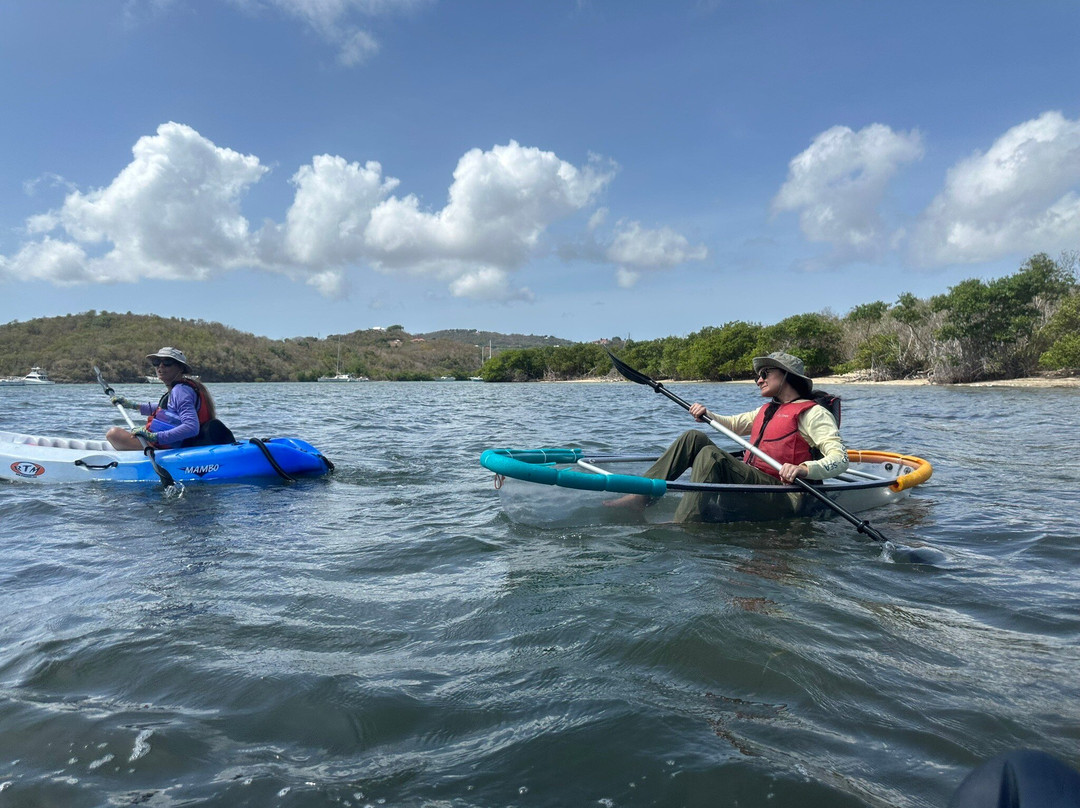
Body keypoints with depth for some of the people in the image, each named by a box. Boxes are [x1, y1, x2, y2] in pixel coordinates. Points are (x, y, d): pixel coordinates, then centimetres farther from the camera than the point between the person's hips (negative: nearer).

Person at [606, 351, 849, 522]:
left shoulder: (813, 412, -3)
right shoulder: (767, 410, 24)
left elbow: (840, 459, -14)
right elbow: (734, 424, 32)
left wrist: (804, 469, -33)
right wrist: (707, 415, 12)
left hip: (783, 499, -8)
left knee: (710, 454, -28)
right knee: (694, 438, 0)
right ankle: (640, 495, -12)